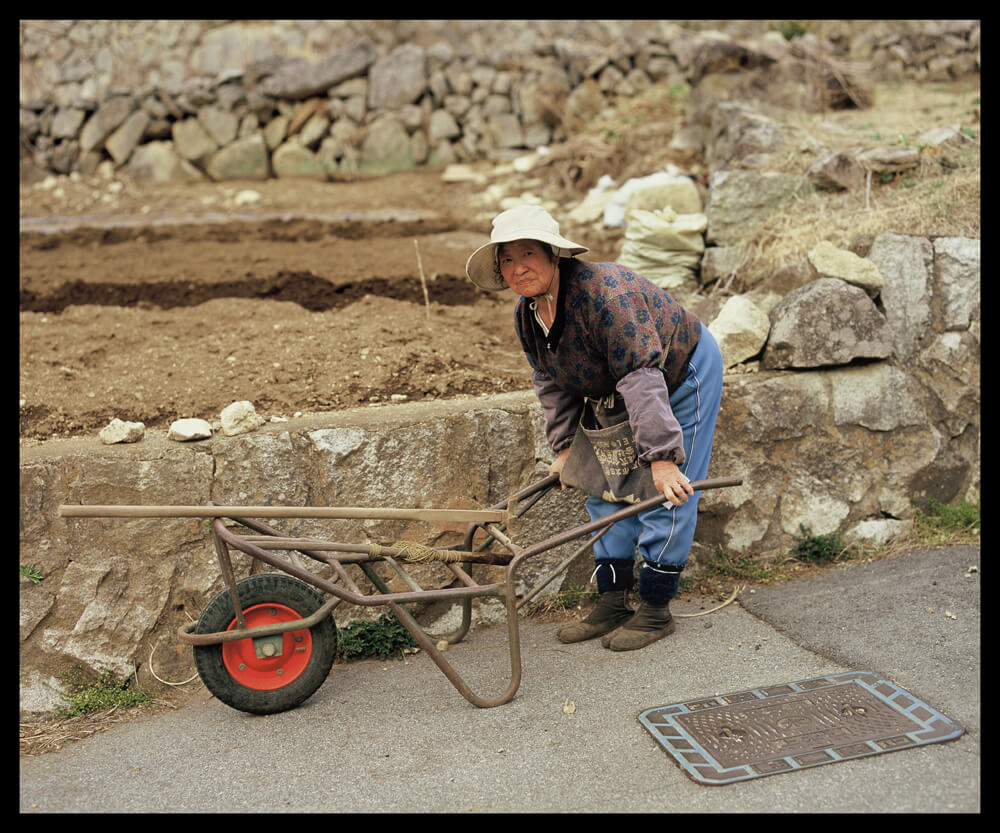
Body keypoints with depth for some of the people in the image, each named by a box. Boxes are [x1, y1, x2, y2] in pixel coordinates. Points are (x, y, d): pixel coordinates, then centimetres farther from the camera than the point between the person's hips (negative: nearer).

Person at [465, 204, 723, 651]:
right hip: (615, 396, 8)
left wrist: (661, 455, -39)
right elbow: (551, 381, 4)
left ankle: (656, 610, 3)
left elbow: (642, 375, -37)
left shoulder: (603, 292, -36)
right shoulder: (526, 314, -9)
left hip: (682, 373, -8)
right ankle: (611, 605, 14)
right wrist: (564, 445, 0)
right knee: (605, 488, 6)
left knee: (665, 494, -9)